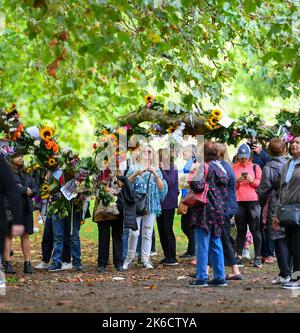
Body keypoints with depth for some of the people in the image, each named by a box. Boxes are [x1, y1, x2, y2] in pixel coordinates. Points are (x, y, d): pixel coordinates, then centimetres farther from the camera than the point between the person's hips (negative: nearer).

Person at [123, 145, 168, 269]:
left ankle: (145, 259, 5)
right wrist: (135, 175, -12)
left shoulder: (156, 170, 12)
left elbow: (162, 188, 3)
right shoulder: (134, 168, 10)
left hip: (151, 205, 1)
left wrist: (155, 174, -10)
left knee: (148, 233, 0)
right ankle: (129, 258, 3)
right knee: (134, 232, -9)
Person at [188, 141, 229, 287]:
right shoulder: (219, 168, 12)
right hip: (218, 210, 8)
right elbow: (224, 184, 16)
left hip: (205, 210, -8)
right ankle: (220, 277, 12)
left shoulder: (204, 167, -12)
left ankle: (201, 278, -4)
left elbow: (198, 185, -21)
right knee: (216, 244, 11)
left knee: (202, 245, -4)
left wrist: (191, 180, -3)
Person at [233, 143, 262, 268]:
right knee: (241, 230, 6)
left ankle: (257, 257, 0)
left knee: (255, 229, -2)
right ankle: (239, 256, 8)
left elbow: (261, 184, 8)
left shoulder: (255, 167, 8)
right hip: (239, 202, 1)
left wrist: (252, 180, -11)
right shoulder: (233, 168, 9)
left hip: (253, 201, -1)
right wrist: (237, 181, -11)